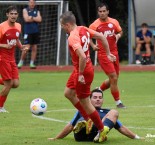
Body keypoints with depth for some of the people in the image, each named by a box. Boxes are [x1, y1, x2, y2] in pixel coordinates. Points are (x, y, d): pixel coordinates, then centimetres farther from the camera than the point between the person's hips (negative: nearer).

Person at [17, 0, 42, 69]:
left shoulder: (37, 11, 13)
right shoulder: (25, 10, 3)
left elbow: (39, 19, -3)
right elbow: (26, 19, -12)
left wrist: (32, 18, -9)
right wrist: (35, 19, -3)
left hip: (36, 32, 4)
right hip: (28, 32, -4)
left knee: (34, 48, 3)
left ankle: (32, 63, 8)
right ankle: (21, 62, 4)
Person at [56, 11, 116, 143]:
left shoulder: (72, 38, -27)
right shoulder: (83, 29, 0)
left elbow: (82, 57, -37)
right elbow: (101, 37, 8)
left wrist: (80, 75, -26)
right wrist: (108, 53, 15)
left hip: (83, 72, -10)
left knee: (84, 102, 2)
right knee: (68, 93, 23)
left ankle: (102, 130, 12)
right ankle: (88, 119, 28)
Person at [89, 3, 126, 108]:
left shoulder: (114, 22, 2)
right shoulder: (94, 25, -8)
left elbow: (120, 31, 18)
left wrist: (118, 36, -4)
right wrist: (93, 45, -11)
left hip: (114, 53, 5)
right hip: (103, 54, -5)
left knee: (113, 79, 11)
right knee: (114, 78, -9)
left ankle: (99, 91, 34)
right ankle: (118, 102, 2)